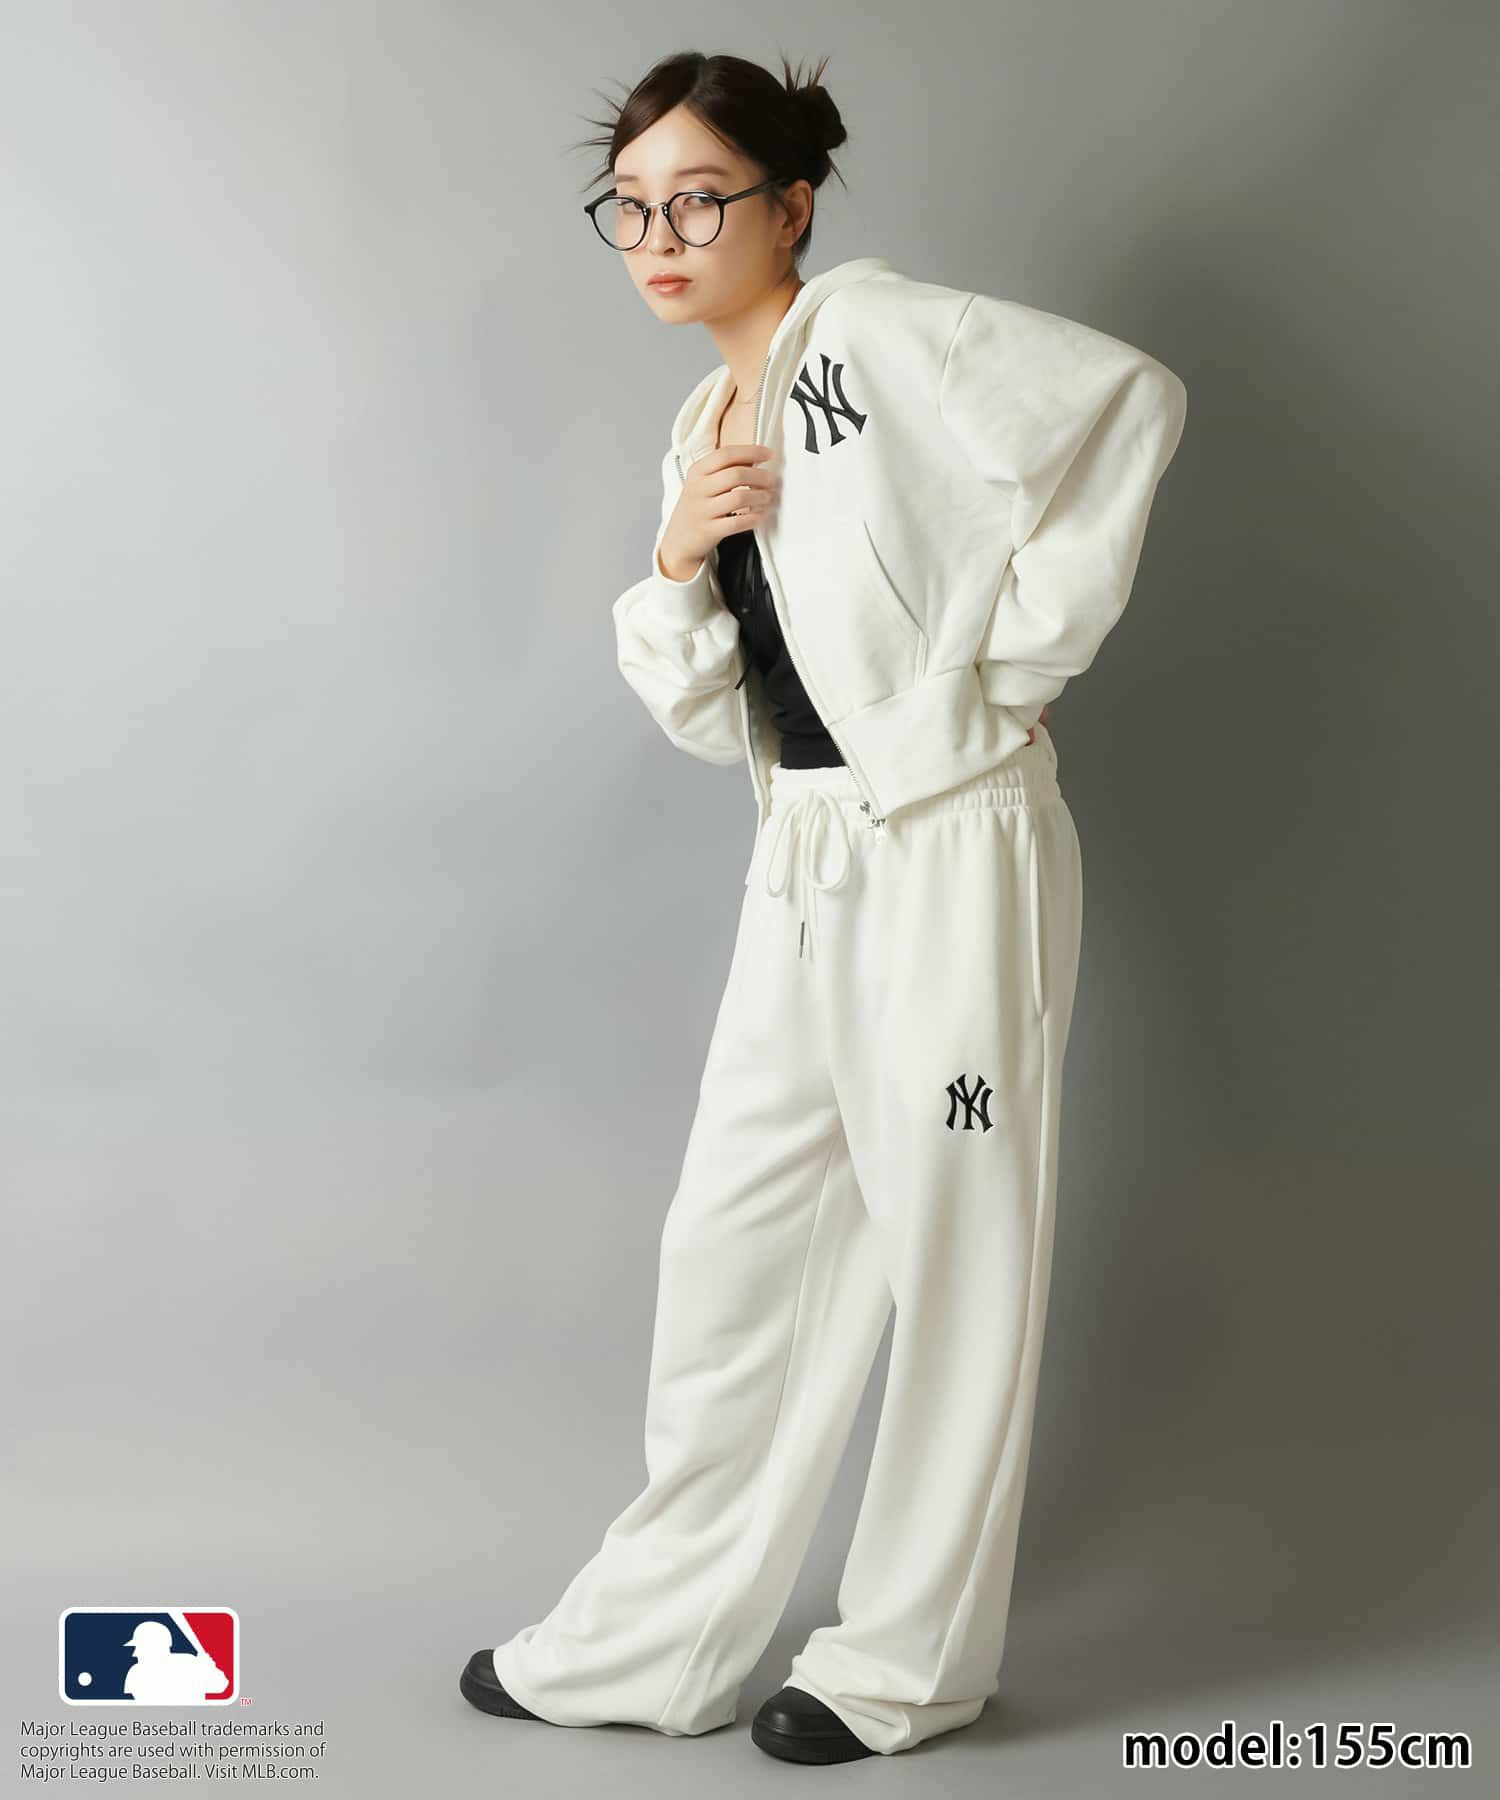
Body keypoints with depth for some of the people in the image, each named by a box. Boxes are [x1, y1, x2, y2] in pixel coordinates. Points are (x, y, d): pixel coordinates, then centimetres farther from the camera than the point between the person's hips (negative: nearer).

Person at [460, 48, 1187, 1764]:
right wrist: (676, 559, -6)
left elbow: (1129, 397, -19)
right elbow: (710, 714, 12)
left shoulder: (878, 332, -8)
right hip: (805, 866, 8)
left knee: (954, 1256, 5)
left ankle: (907, 1663, 21)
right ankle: (659, 1638, 25)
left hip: (952, 854, -8)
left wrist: (1021, 644, -15)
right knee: (732, 1241, 11)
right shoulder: (706, 425, 15)